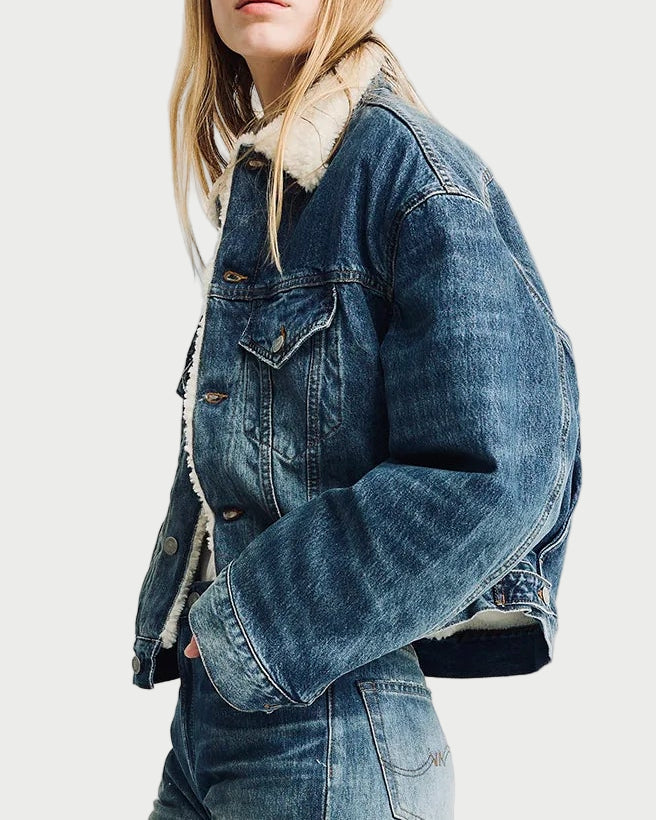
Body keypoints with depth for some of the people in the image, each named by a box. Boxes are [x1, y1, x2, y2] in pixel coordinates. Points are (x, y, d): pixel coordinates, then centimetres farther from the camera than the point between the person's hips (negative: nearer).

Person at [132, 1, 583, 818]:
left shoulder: (409, 165, -14)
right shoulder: (249, 182, 10)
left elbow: (493, 474, -22)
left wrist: (249, 627, -16)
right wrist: (182, 629, 7)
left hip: (333, 729, -7)